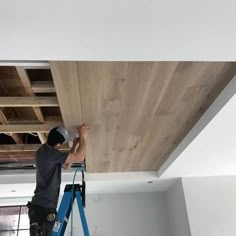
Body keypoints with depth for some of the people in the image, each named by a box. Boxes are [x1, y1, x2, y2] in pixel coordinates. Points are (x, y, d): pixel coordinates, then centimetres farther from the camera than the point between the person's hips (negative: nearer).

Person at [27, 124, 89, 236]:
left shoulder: (44, 150, 14)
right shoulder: (51, 153, -17)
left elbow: (66, 165, 24)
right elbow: (79, 158, -17)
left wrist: (74, 146, 17)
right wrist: (82, 136, -5)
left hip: (42, 206, 10)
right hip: (43, 207, -10)